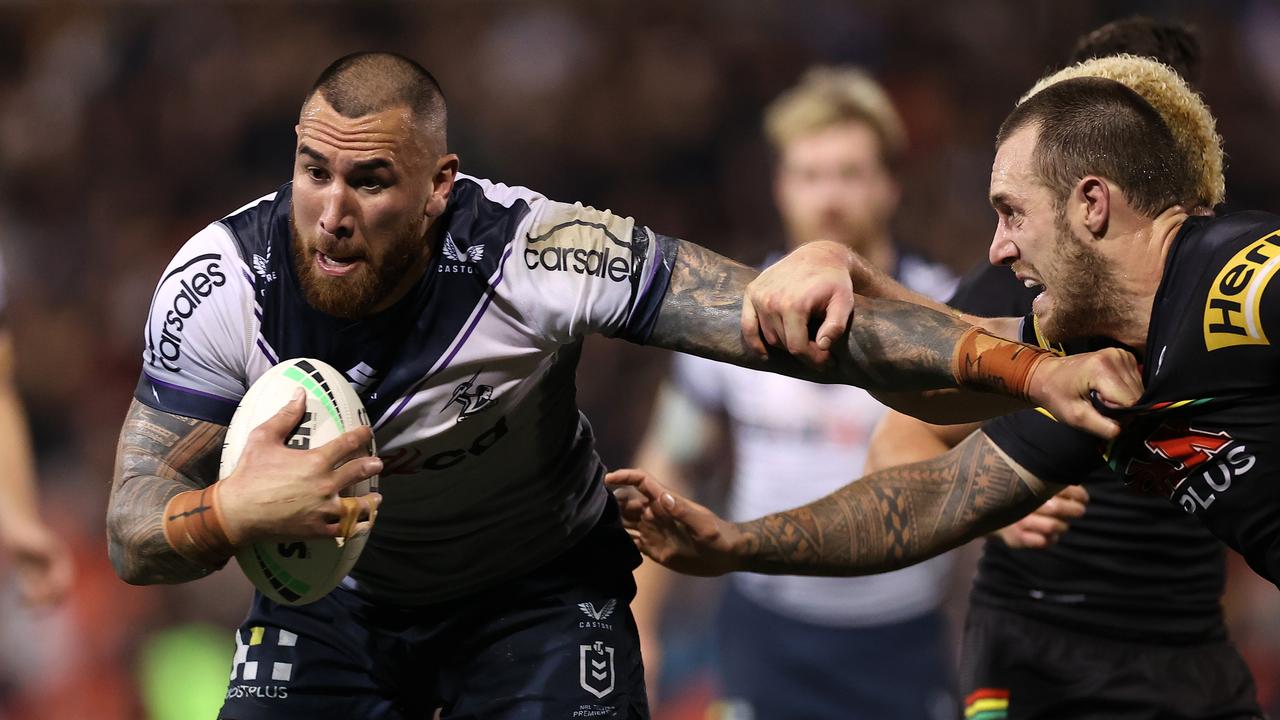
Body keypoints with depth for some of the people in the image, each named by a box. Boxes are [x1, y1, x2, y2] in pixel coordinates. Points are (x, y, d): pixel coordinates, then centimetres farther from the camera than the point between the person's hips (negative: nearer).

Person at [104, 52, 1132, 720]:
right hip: (329, 593, 2)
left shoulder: (534, 254, -32)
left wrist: (1030, 371, -43)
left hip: (537, 594, -1)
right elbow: (132, 535, -21)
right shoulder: (221, 282, -25)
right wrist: (232, 515, -45)